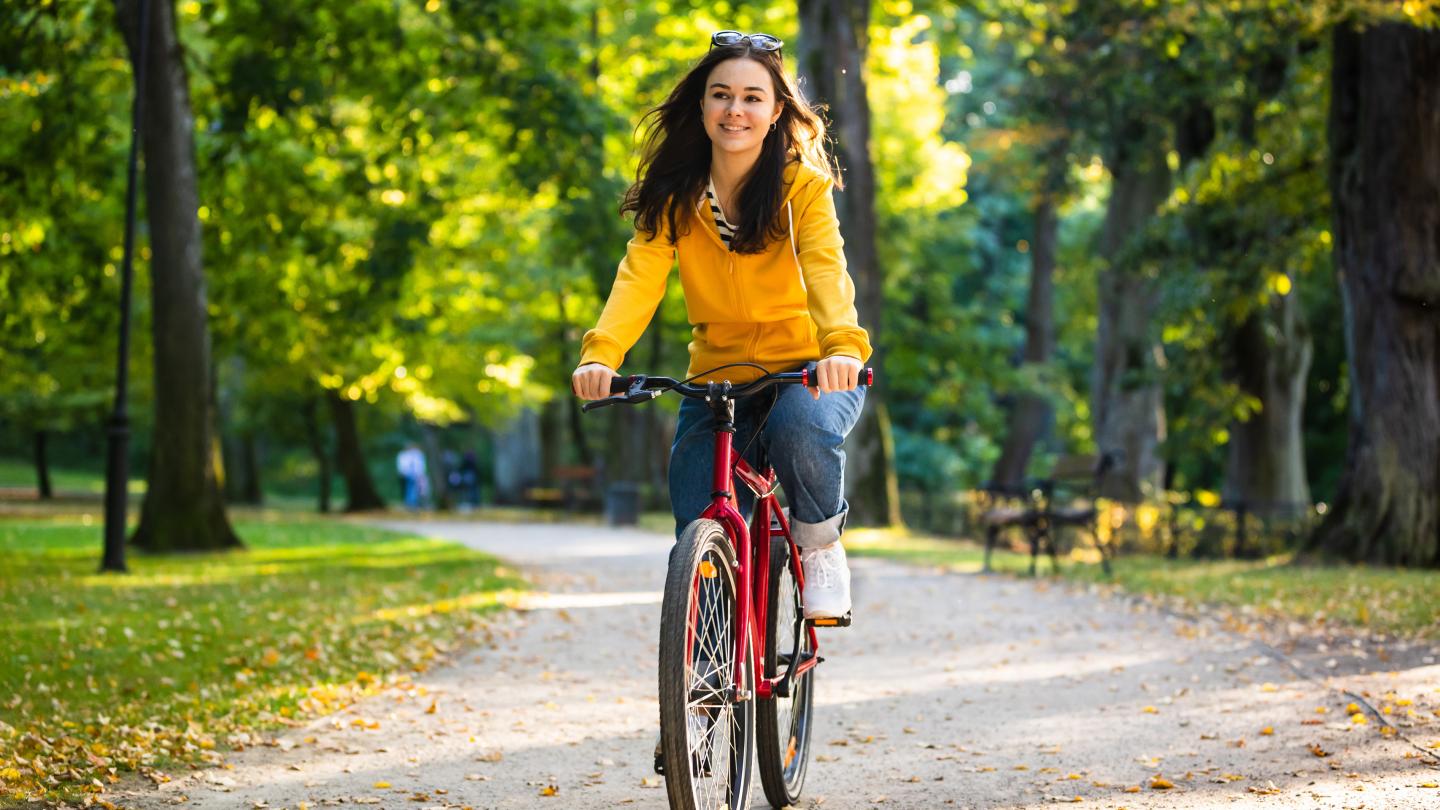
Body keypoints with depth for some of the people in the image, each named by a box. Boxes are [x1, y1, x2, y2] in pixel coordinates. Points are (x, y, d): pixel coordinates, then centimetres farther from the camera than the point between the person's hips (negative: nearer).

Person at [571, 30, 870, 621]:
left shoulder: (802, 186, -11)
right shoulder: (674, 196, -4)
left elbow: (825, 268, -27)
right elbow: (640, 277, -18)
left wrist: (843, 345, -49)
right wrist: (600, 353, -38)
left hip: (807, 370, -2)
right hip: (716, 377, 3)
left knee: (802, 429, -36)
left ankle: (820, 545, -6)